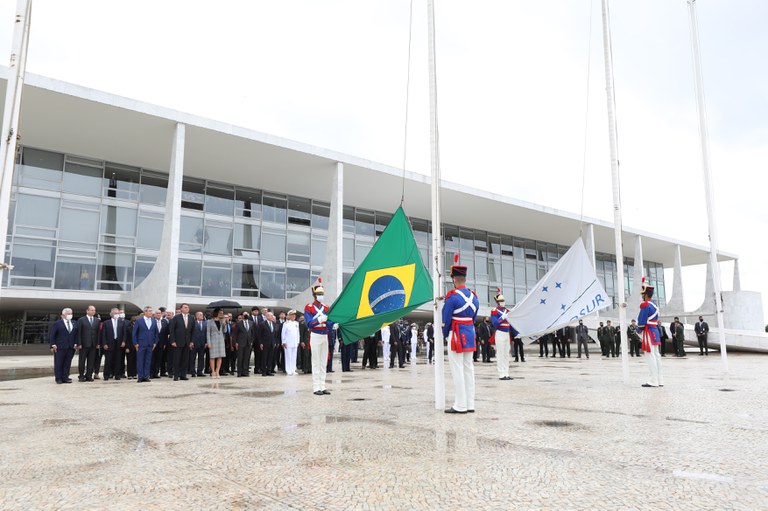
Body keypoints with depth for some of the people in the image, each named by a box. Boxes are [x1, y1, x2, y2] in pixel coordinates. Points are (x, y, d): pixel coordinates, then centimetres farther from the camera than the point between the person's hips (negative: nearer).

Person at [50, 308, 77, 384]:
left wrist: (75, 343, 2)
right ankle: (58, 378, 9)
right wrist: (53, 345, -9)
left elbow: (76, 334, 13)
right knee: (58, 363, 2)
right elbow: (52, 335, -2)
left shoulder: (74, 324, 12)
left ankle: (65, 378, 10)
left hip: (70, 347, 4)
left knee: (67, 363, 5)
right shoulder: (57, 323, 0)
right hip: (60, 347, -4)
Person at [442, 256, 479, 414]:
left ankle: (460, 406, 0)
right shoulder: (474, 296, 9)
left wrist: (445, 335, 7)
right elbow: (473, 317, 14)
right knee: (468, 369, 10)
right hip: (470, 335, 8)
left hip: (457, 336, -8)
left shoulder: (452, 296, -14)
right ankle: (470, 405, 14)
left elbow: (445, 319, -9)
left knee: (458, 370, -3)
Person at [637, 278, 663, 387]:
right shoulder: (654, 305, 16)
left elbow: (642, 320, -16)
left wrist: (639, 330, 0)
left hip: (649, 332, -9)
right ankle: (660, 380, 14)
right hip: (655, 331, 9)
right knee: (656, 355, 11)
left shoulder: (645, 305, -14)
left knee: (651, 356, -8)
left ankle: (654, 381, -7)